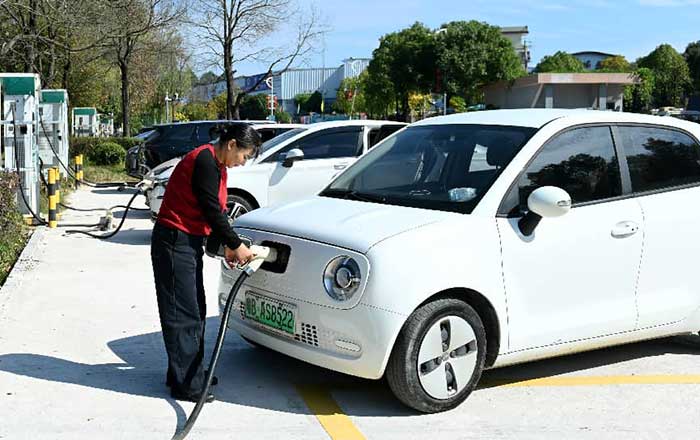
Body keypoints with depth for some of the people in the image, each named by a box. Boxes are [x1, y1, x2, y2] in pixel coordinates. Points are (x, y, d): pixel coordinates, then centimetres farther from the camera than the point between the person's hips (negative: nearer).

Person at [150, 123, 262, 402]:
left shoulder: (217, 166, 13)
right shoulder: (205, 162, -19)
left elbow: (217, 210, 16)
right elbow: (211, 211, -19)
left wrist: (228, 247, 8)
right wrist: (236, 245, -10)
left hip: (189, 242, 10)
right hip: (174, 241, -10)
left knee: (195, 312, 15)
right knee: (182, 314, -7)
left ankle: (184, 373, 26)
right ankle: (186, 385, -1)